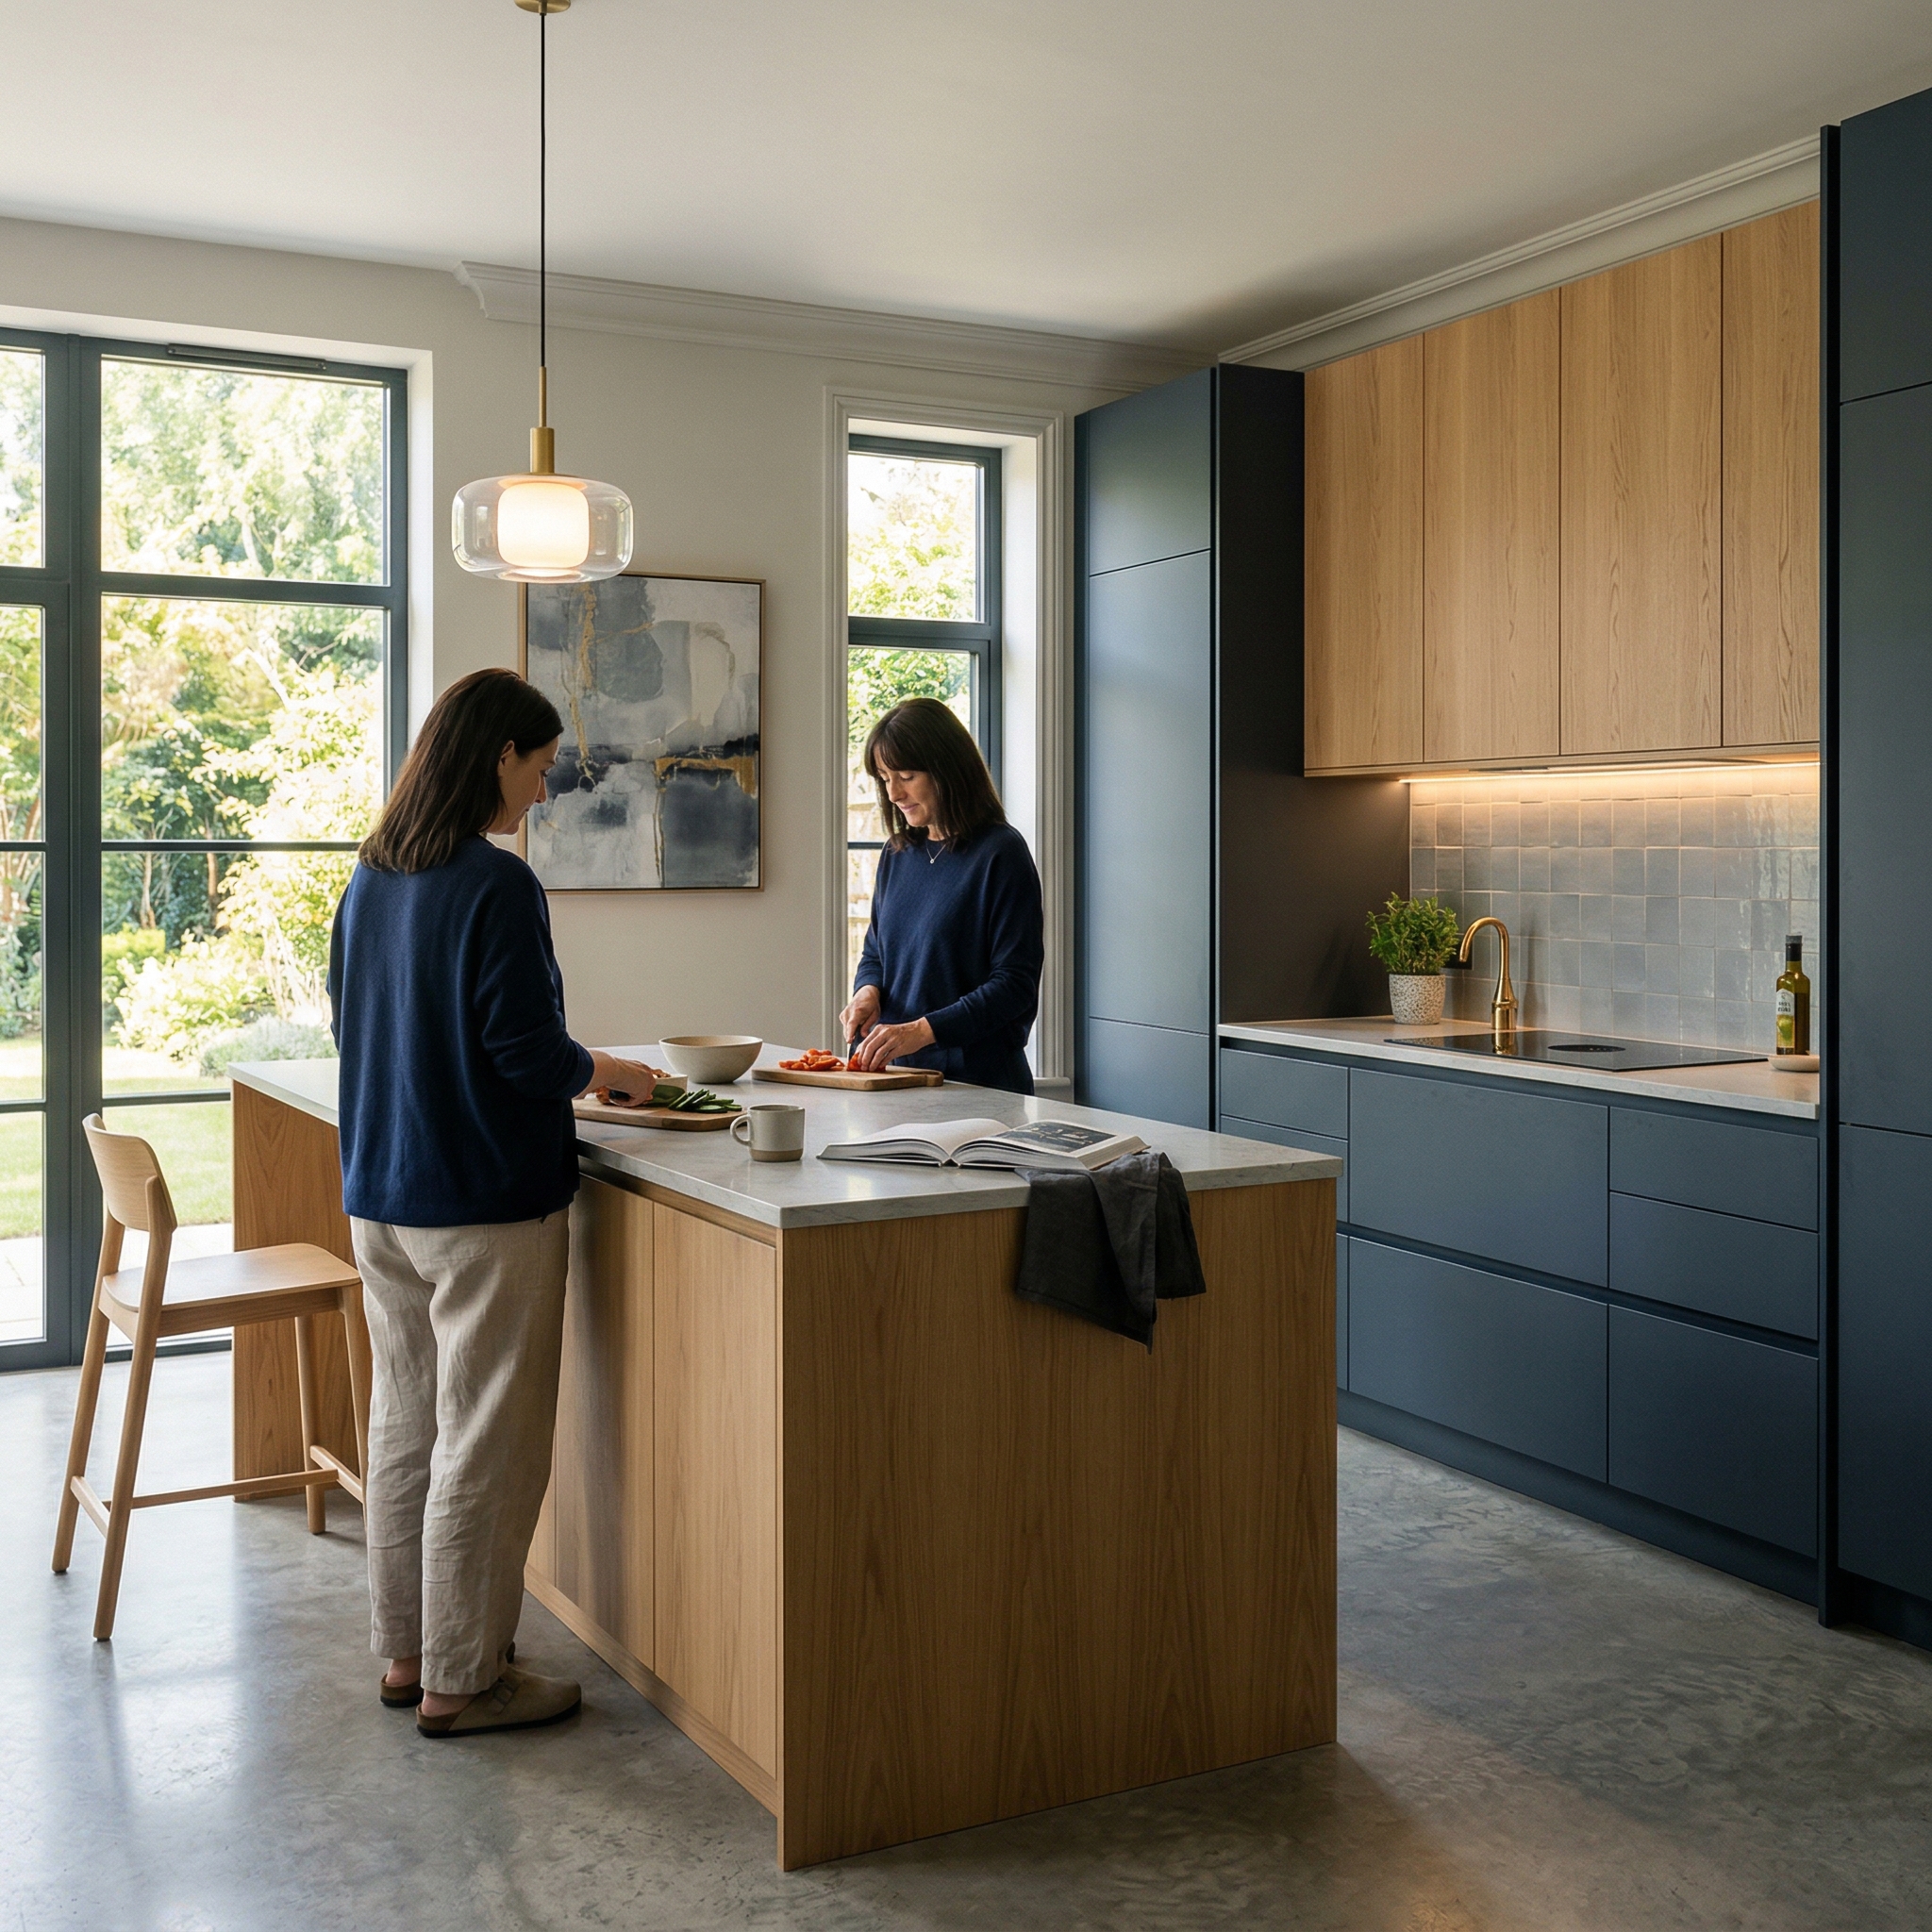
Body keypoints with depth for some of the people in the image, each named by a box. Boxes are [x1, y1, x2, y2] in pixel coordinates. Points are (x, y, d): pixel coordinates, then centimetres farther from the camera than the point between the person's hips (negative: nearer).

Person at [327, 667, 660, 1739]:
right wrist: (607, 1072, 1)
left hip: (380, 1197, 8)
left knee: (404, 1427, 16)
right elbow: (529, 1053, -20)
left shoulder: (368, 879, 7)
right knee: (487, 1446, 3)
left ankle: (405, 1650, 28)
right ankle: (462, 1678, 13)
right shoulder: (496, 885, -18)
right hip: (487, 1203, -8)